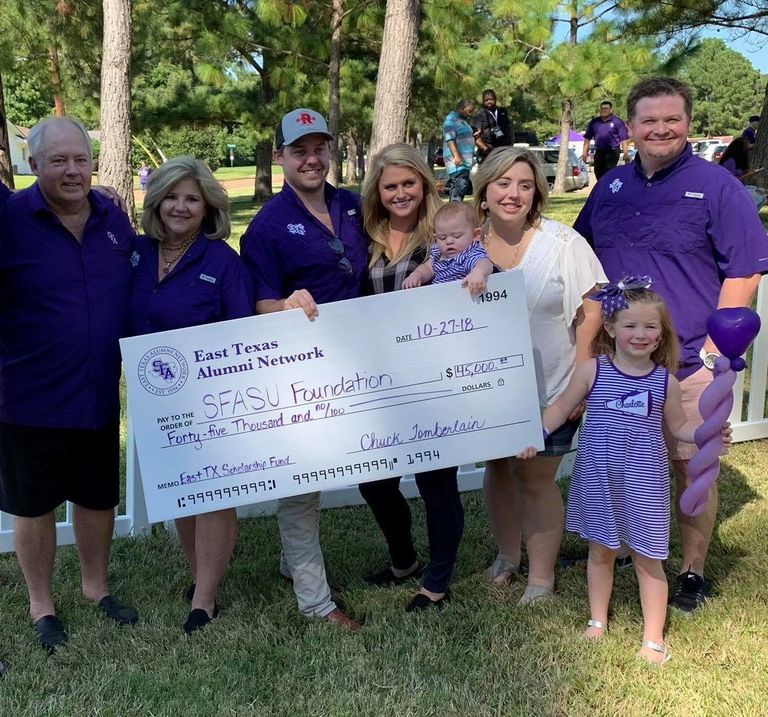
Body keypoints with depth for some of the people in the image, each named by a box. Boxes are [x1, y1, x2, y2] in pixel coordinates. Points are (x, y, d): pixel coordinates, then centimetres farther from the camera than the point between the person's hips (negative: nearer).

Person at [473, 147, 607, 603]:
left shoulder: (563, 242, -9)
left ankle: (542, 578, 21)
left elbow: (590, 310, -9)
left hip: (549, 389, -3)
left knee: (535, 478, 3)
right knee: (498, 469, 17)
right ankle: (507, 556, 39)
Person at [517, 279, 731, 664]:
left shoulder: (666, 381, -4)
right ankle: (597, 621, 35)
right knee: (601, 550, 16)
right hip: (599, 478, 1)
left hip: (643, 483, 0)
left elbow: (679, 426, 7)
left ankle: (653, 637, 21)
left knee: (648, 557, 7)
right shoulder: (592, 370, -6)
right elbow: (561, 408, 3)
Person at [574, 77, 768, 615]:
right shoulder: (610, 187, 10)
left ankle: (693, 572, 22)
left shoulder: (716, 186, -5)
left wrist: (714, 348, -12)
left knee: (692, 469, 5)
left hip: (689, 362, -4)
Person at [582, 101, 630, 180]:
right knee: (598, 173, 9)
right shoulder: (594, 122, 12)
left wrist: (626, 154, -10)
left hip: (612, 152, -5)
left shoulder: (617, 122, -1)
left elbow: (624, 140, -4)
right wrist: (584, 152, 7)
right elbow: (587, 138, 14)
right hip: (599, 152, 5)